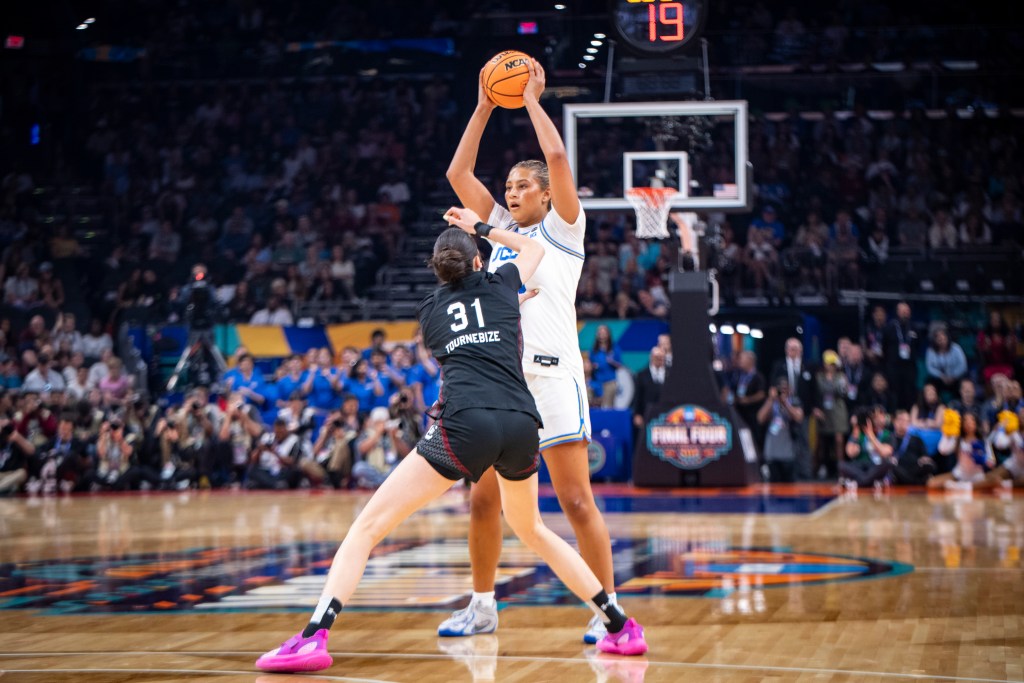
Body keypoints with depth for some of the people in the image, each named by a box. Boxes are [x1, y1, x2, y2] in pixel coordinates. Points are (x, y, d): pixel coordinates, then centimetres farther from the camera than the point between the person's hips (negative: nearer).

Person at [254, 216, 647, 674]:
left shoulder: (428, 310, 21)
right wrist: (481, 226, 51)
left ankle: (313, 637, -19)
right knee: (530, 529, 29)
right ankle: (621, 627, 30)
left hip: (465, 423, -3)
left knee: (368, 527, -1)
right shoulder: (500, 285, 21)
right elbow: (534, 248, 44)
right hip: (522, 422, 3)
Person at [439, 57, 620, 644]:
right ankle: (483, 606, 19)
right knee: (484, 499, 7)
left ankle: (609, 609, -3)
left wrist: (532, 99, -1)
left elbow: (558, 159, -10)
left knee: (577, 501, -7)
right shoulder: (500, 228, 19)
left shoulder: (562, 228, 4)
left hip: (551, 372, -6)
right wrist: (485, 108, 11)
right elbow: (459, 173, 14)